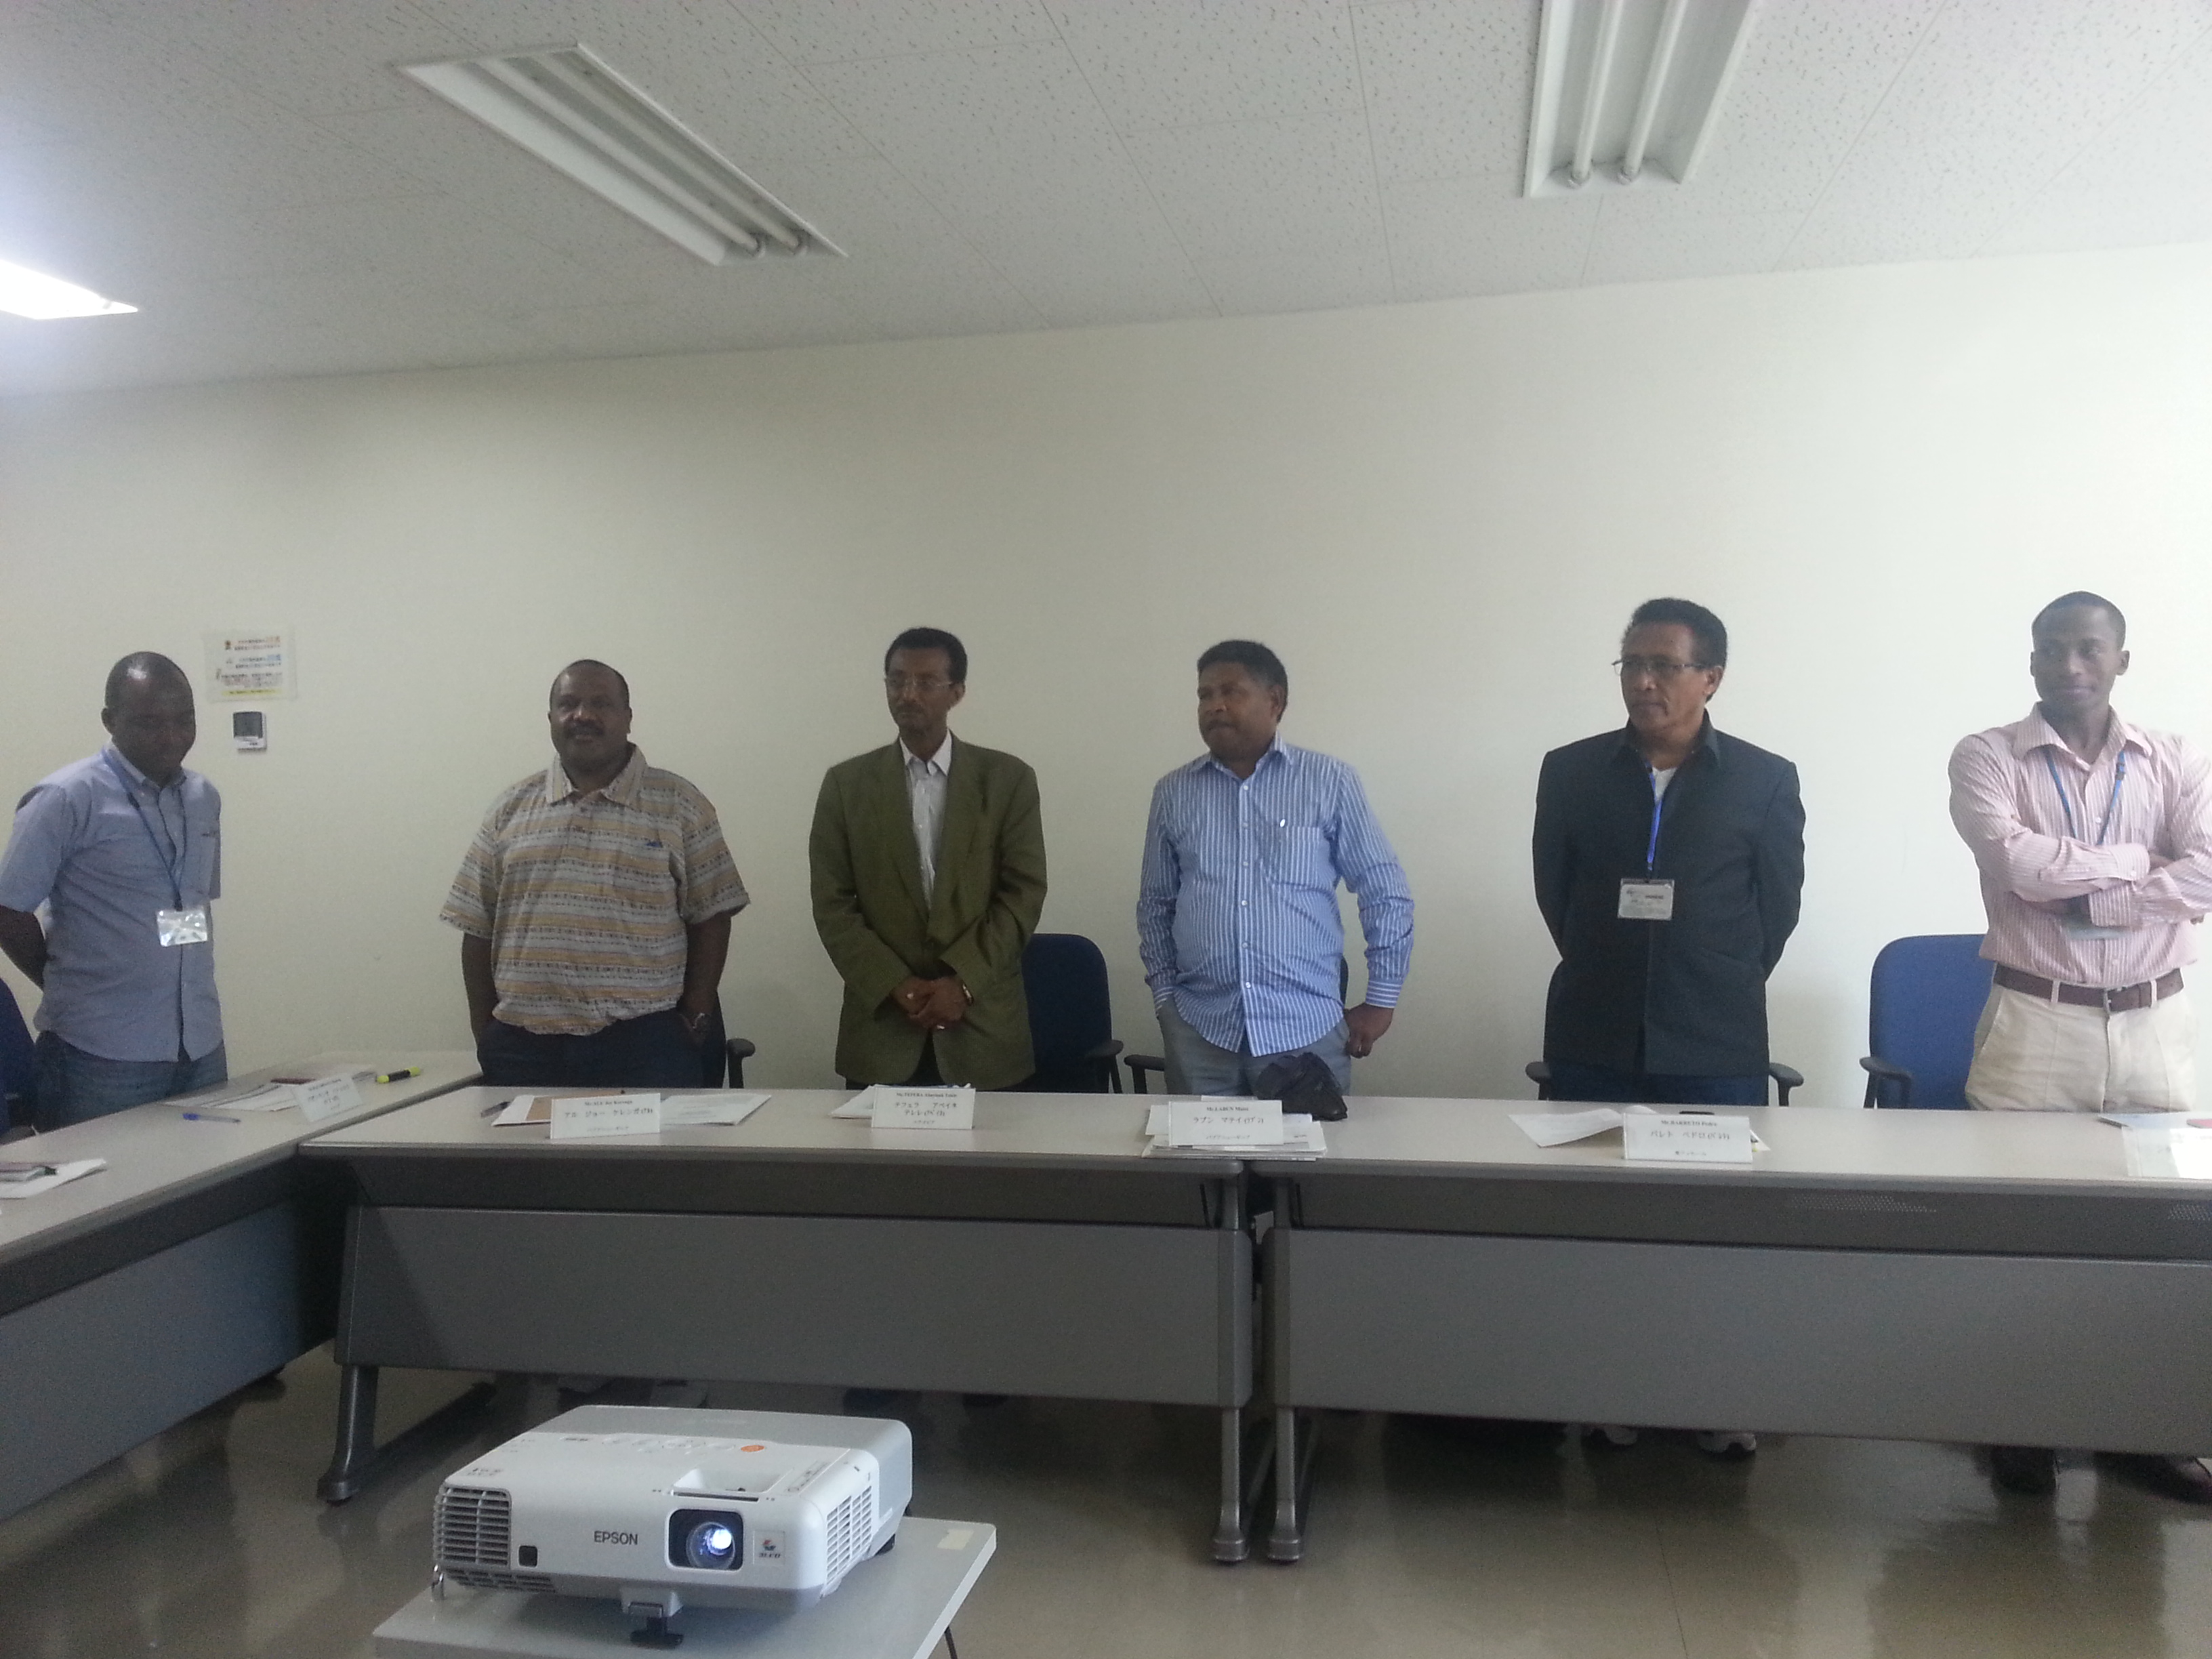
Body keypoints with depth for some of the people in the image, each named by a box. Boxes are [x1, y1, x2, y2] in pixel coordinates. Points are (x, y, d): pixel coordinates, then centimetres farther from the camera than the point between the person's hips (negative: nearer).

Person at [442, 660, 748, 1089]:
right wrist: (484, 1032, 7)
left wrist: (696, 1018, -3)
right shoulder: (511, 809, 11)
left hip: (644, 1045, -2)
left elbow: (710, 917, 3)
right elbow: (477, 927, 12)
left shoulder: (679, 806, 4)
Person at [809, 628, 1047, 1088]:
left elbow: (1024, 894, -2)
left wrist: (962, 983, -12)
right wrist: (898, 987, -10)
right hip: (881, 1024, 1)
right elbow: (833, 905, 1)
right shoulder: (846, 783, 5)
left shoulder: (1008, 779, 2)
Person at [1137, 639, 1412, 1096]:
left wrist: (1380, 1002, 2)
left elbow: (1386, 895, 3)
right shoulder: (1173, 792, 7)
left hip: (1307, 1030, -2)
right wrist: (1165, 997, 7)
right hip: (1199, 1030, 2)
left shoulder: (1331, 783, 0)